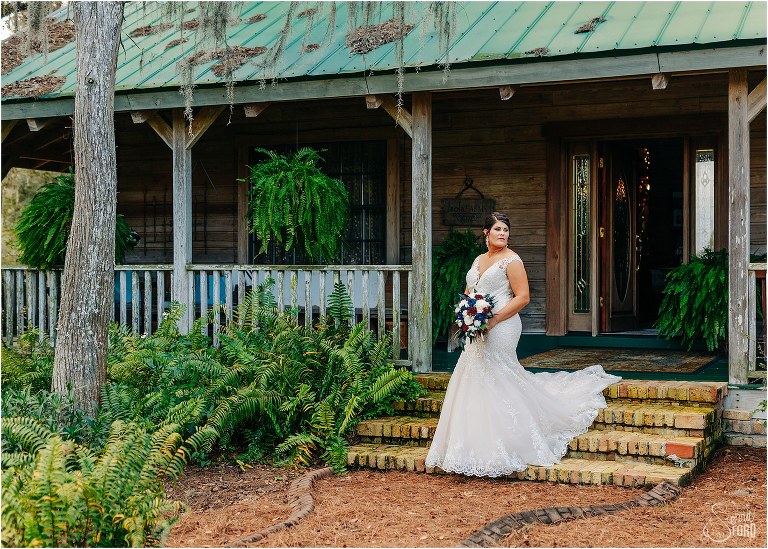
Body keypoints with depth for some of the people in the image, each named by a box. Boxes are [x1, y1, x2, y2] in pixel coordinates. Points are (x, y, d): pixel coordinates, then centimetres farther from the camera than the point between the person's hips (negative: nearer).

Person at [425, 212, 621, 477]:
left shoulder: (511, 260, -5)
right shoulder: (478, 260, 17)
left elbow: (522, 297, -12)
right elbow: (467, 293, 22)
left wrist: (493, 320, -18)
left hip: (500, 329, -8)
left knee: (496, 383, -7)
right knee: (474, 383, 8)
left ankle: (500, 449, 1)